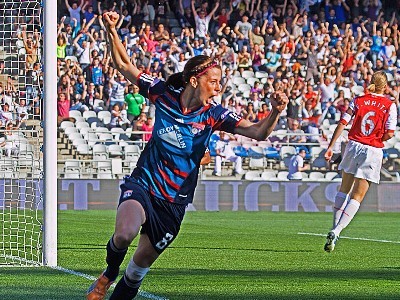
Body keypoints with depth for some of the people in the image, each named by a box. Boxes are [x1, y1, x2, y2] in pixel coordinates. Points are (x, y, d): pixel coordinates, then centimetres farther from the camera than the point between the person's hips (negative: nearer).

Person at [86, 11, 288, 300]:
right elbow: (125, 66, 3)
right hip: (142, 182, -1)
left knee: (142, 262, 7)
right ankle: (109, 274, 5)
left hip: (174, 200, 1)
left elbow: (258, 132, -18)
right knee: (125, 234, -29)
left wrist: (275, 112, -37)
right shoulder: (164, 93, -6)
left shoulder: (214, 114, -8)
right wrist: (112, 31, -10)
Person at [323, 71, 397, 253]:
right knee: (357, 197, -1)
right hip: (373, 152, -3)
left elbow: (342, 123, -3)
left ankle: (335, 227, 16)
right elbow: (389, 134, -10)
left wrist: (331, 147, -1)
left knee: (344, 189, 21)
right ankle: (336, 231, -16)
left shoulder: (359, 100, 3)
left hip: (354, 147, 3)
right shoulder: (390, 106, -4)